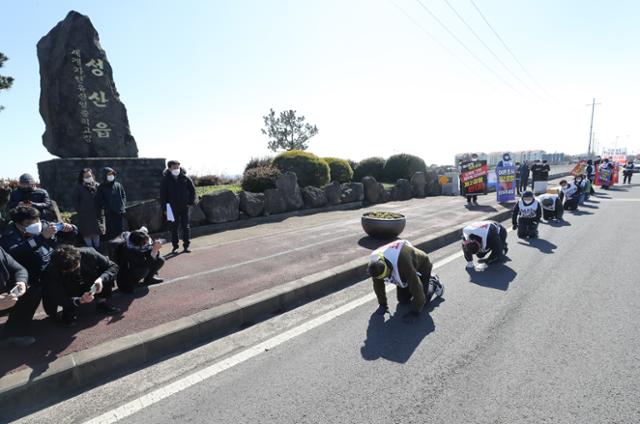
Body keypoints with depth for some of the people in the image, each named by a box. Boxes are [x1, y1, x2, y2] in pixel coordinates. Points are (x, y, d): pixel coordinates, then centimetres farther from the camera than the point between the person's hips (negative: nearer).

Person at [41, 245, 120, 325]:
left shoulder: (88, 254, -29)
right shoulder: (51, 272, -29)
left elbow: (113, 266, -20)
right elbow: (60, 298, -26)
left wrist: (102, 279, -38)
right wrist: (80, 300, -44)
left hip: (90, 288, 1)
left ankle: (101, 303, -2)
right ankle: (69, 310, 3)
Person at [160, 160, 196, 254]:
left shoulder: (185, 178, -1)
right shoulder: (166, 179, -2)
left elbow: (192, 190, 7)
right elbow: (163, 193, 1)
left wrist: (191, 201, -2)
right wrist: (164, 206, -5)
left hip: (185, 206, 0)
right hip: (172, 207, 0)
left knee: (186, 227, 2)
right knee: (174, 228, 7)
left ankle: (186, 246, 11)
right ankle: (175, 246, 17)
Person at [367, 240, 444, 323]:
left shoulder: (402, 261, -46)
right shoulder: (375, 264, -28)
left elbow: (415, 285, -39)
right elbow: (378, 284, -11)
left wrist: (415, 312, -33)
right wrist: (382, 304, -6)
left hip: (421, 268, -6)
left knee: (423, 300, -8)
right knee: (403, 301, 7)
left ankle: (434, 283, 22)